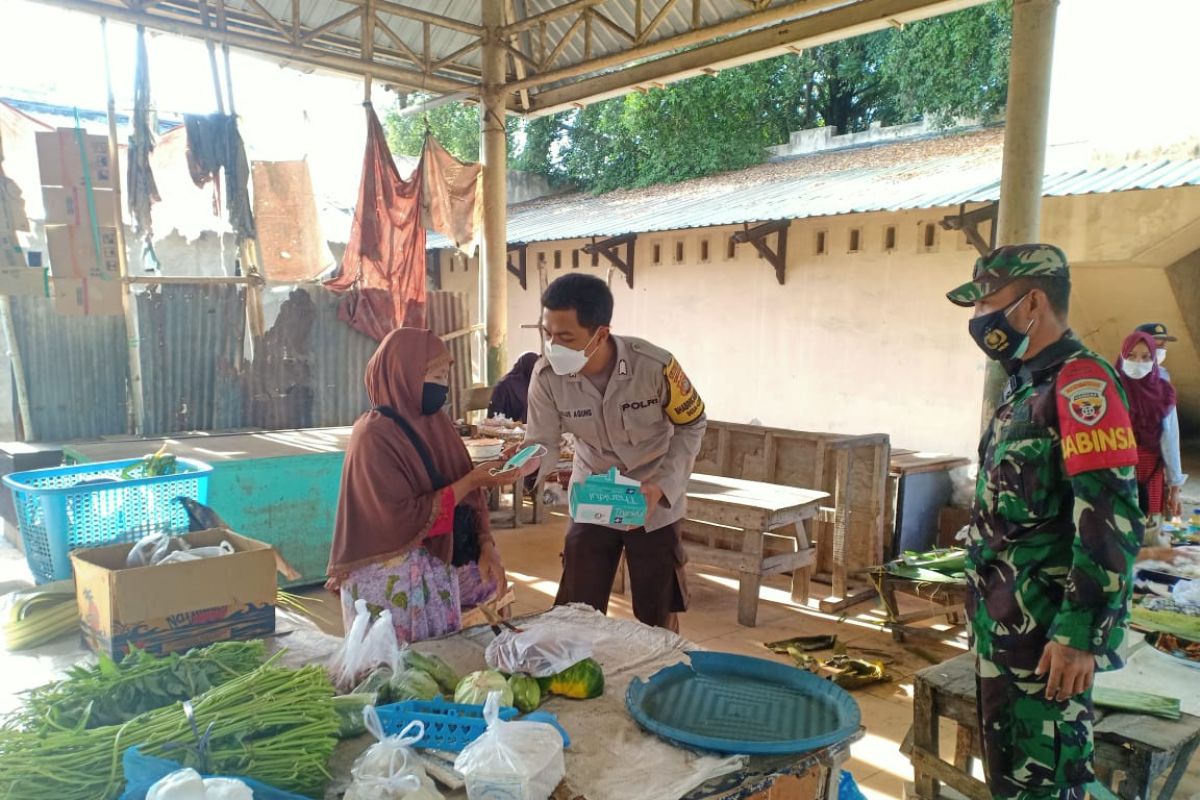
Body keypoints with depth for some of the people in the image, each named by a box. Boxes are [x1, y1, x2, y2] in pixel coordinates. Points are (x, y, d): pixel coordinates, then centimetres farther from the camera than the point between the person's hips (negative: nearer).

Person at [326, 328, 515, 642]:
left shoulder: (437, 422, 4)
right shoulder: (374, 436, -19)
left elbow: (467, 492, 5)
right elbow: (403, 518, -23)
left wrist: (486, 546, -7)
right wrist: (471, 482, -21)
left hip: (437, 565, 7)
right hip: (390, 578, -7)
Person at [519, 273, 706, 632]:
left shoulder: (655, 366, -26)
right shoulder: (546, 375, -20)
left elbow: (692, 426, -10)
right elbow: (542, 445, -12)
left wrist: (664, 485, -22)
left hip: (654, 507, -2)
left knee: (657, 619, 11)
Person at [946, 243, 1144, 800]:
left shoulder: (1080, 382, -17)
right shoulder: (1024, 383, 12)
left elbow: (1110, 524, -23)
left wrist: (1081, 634, -23)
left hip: (1047, 630, -9)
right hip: (1003, 622, 9)